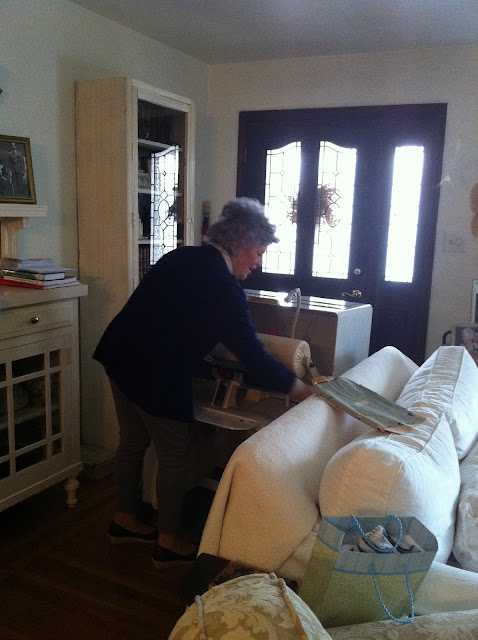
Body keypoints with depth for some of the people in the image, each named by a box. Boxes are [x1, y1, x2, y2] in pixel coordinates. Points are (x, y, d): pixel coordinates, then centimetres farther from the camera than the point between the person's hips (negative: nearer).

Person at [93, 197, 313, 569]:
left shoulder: (180, 258, 8)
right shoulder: (224, 289, -18)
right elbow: (251, 353, -17)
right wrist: (299, 389, -6)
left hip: (120, 356, 9)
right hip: (157, 376, -9)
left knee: (132, 443, 22)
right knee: (174, 457, 8)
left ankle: (124, 520, 40)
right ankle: (169, 541, 24)